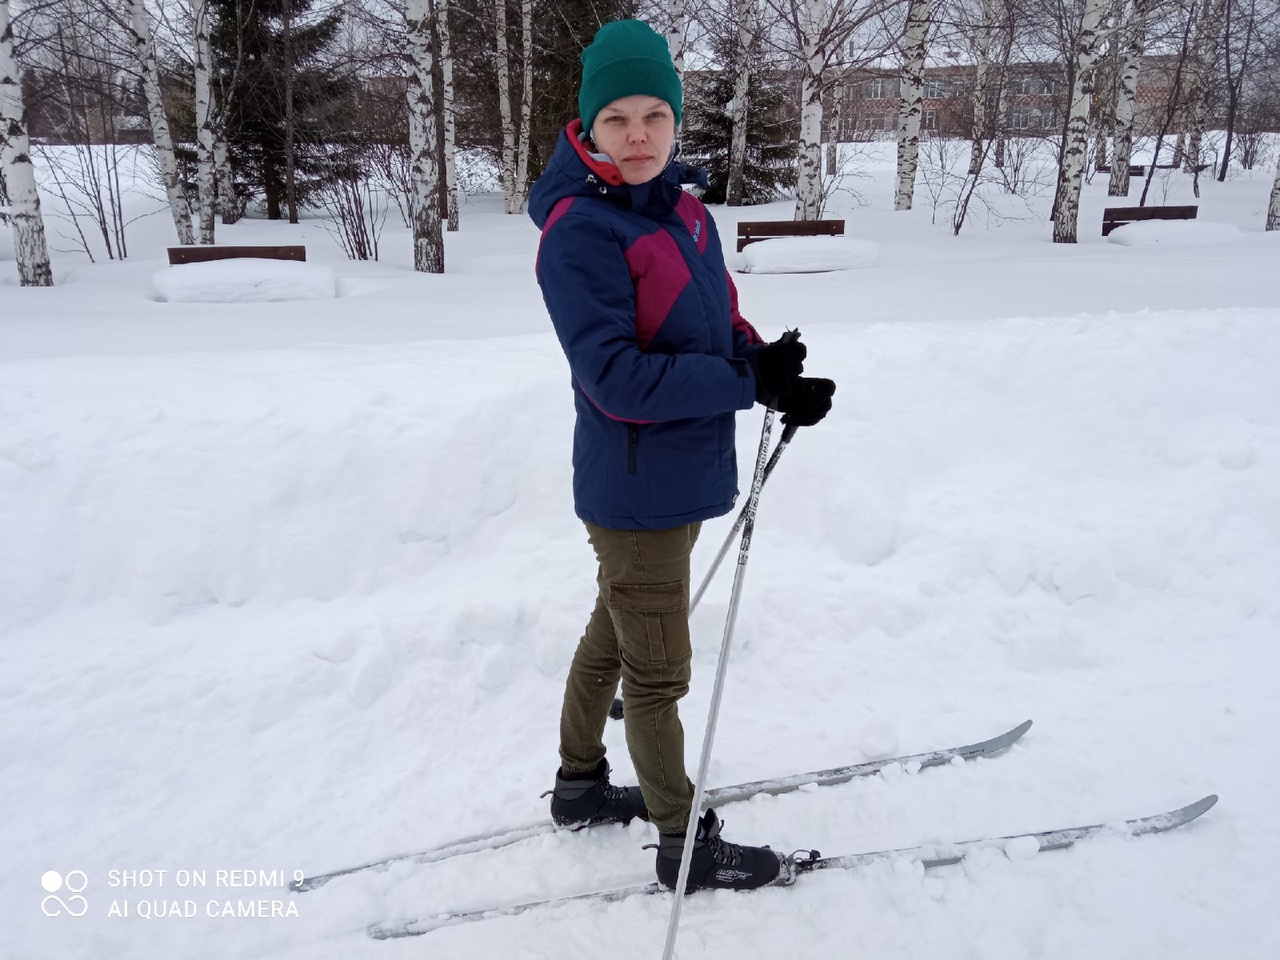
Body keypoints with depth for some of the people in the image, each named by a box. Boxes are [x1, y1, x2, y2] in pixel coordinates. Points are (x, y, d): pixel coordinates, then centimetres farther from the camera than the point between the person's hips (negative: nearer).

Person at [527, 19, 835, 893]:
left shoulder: (684, 211, 6)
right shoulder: (578, 231, -19)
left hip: (681, 478, 8)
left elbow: (722, 325, 10)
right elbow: (615, 377, -24)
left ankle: (580, 783, 46)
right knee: (658, 675, 8)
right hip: (636, 492, -8)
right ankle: (685, 843, 29)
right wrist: (749, 384, -26)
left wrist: (775, 371, -11)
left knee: (614, 637, 23)